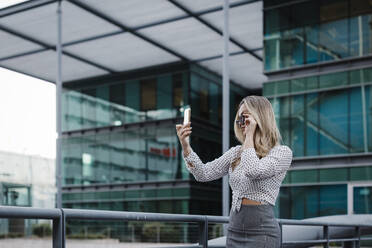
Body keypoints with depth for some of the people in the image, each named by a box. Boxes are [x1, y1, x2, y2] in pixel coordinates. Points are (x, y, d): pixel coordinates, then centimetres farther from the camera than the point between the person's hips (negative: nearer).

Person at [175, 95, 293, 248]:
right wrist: (185, 145, -6)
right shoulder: (236, 153, 11)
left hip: (261, 231, -5)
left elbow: (253, 171, -22)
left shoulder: (282, 152, -5)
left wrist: (249, 135, -12)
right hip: (234, 230, 5)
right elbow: (204, 174, 5)